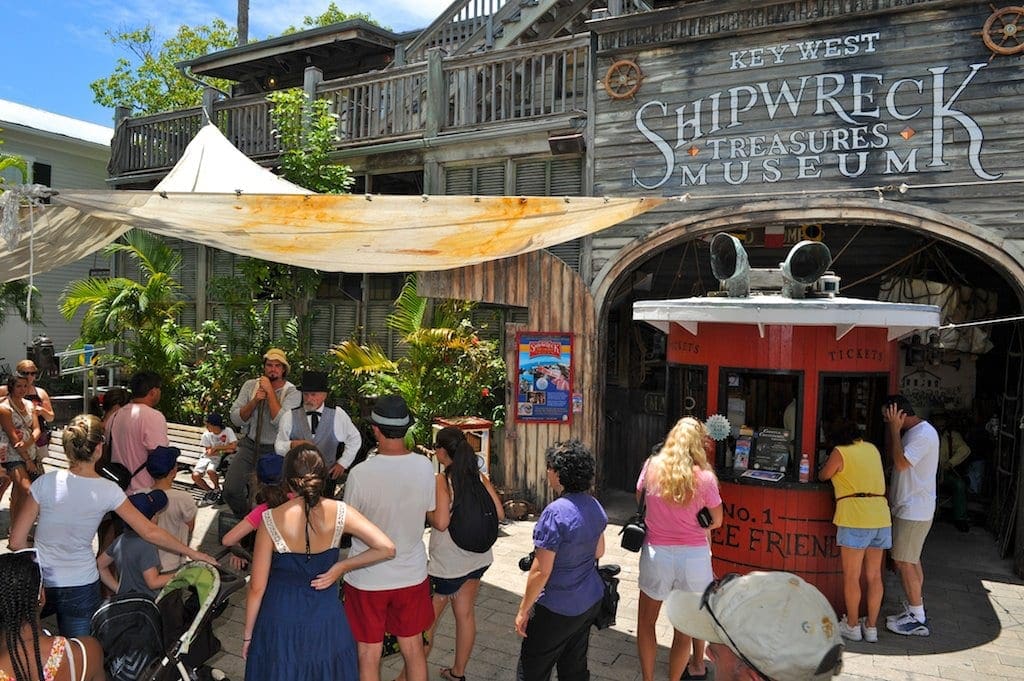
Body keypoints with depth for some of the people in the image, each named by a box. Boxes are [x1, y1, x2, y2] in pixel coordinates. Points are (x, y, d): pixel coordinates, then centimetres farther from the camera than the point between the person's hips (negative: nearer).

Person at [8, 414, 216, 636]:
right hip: (81, 588, 0)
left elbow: (17, 541, -8)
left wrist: (36, 567, 12)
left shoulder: (46, 482, -13)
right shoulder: (107, 491, -12)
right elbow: (149, 532, -8)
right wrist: (191, 552, 2)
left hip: (41, 584, 1)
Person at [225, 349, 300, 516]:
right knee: (230, 489, -8)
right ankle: (243, 519, 21)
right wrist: (255, 401, -16)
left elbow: (281, 422, -22)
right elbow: (236, 419, -1)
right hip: (249, 445, 3)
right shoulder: (250, 385, 4)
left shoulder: (292, 393, -7)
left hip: (275, 451, -3)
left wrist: (270, 391, -18)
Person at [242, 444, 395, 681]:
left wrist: (247, 634, 3)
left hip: (281, 624, -1)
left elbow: (257, 587, -11)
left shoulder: (271, 520, -18)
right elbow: (387, 548, -20)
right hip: (326, 622, 1)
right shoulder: (339, 513, -15)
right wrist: (341, 567, -10)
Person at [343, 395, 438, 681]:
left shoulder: (360, 473, -24)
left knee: (369, 654, 14)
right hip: (412, 574, 3)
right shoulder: (425, 467, -13)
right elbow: (440, 520, -3)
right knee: (413, 647, 20)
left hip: (368, 579, -3)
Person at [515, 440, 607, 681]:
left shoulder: (556, 512, -26)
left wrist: (524, 610, -12)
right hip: (590, 602, 8)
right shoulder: (595, 507, -1)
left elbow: (541, 571, -22)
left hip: (558, 610, -8)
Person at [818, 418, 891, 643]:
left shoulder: (840, 452, -4)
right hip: (881, 516, 6)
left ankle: (852, 626, 12)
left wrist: (830, 469, 28)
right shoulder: (873, 449, 13)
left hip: (855, 518, -6)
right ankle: (871, 627, 19)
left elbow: (823, 476, 8)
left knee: (851, 576, 4)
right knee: (874, 576, 12)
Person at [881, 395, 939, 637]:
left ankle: (918, 620, 6)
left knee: (904, 562, -3)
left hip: (914, 510, -10)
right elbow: (890, 450, 19)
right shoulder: (913, 431, 11)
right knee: (911, 561, 16)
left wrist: (895, 428, -20)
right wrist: (893, 427, 7)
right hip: (909, 506, 10)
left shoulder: (924, 433, -19)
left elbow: (901, 462, -26)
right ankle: (915, 611, 26)